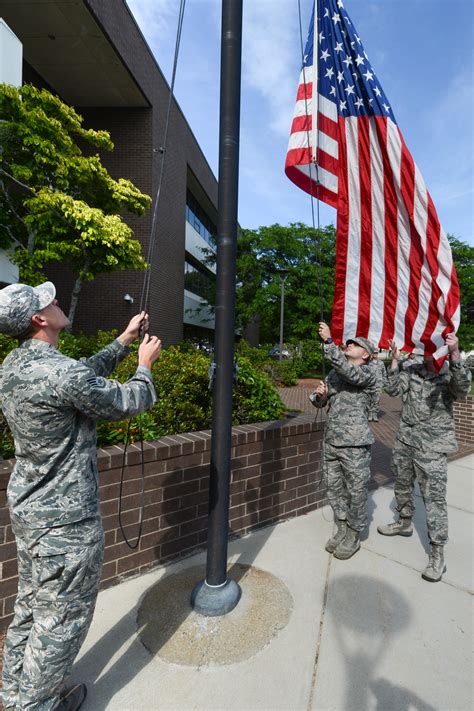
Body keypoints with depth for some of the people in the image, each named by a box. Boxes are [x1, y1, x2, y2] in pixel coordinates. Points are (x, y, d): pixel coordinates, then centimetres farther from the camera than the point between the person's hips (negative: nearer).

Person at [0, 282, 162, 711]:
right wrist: (145, 364, 2)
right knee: (63, 616, 14)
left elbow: (89, 371, 11)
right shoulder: (61, 374, -28)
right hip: (65, 520, -9)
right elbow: (129, 403, -15)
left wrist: (125, 340, 15)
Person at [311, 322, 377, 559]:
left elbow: (347, 371, -29)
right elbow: (318, 402, 16)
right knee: (334, 490, 15)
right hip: (331, 442, 6)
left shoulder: (367, 373, -7)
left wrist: (328, 340, -26)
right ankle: (341, 530, 33)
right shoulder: (334, 373, 12)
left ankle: (353, 537, 26)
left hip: (355, 445, -6)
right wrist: (320, 393, -8)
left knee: (356, 492, 7)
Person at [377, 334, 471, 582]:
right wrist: (395, 360, -12)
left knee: (434, 497, -3)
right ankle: (404, 522, 44)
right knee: (402, 485, 20)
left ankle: (437, 553, 10)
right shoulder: (412, 371, 4)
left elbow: (462, 387, -28)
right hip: (404, 440, 5)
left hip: (432, 446, -5)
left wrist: (455, 354, -44)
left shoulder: (451, 374, -7)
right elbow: (393, 389, -3)